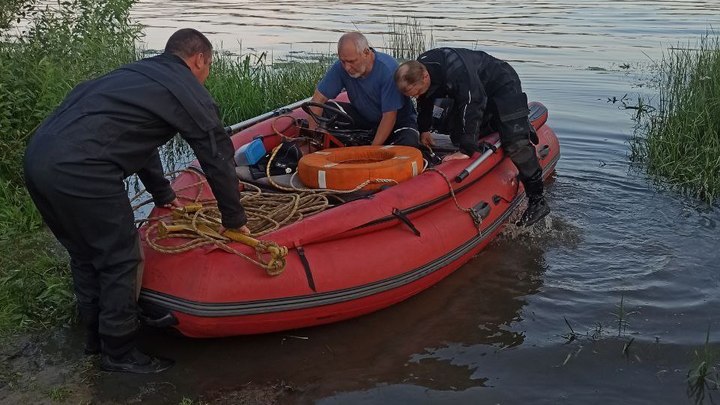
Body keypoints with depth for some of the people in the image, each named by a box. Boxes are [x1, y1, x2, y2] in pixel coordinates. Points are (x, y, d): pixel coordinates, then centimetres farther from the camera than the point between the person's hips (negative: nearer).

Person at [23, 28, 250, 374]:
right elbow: (217, 157, 4)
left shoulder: (137, 73, 27)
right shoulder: (189, 91, 2)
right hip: (79, 171, -9)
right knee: (120, 260, 6)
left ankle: (96, 333, 38)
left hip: (38, 155, 9)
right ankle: (118, 352, 19)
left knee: (84, 253, 23)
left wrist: (163, 194, 46)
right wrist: (234, 220, 15)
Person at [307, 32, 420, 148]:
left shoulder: (388, 68, -29)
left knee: (409, 143, -34)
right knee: (325, 111, -19)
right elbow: (319, 98, -12)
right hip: (363, 116, 4)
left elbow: (389, 116, -28)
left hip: (397, 119, -3)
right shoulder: (341, 67, -17)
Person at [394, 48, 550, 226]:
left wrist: (466, 149, -45)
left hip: (503, 86, -9)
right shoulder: (417, 70, -12)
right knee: (458, 136, 3)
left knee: (515, 143, -17)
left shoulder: (456, 69, -40)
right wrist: (424, 129, 14)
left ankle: (537, 199, -12)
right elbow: (425, 101, 9)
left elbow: (472, 105, -43)